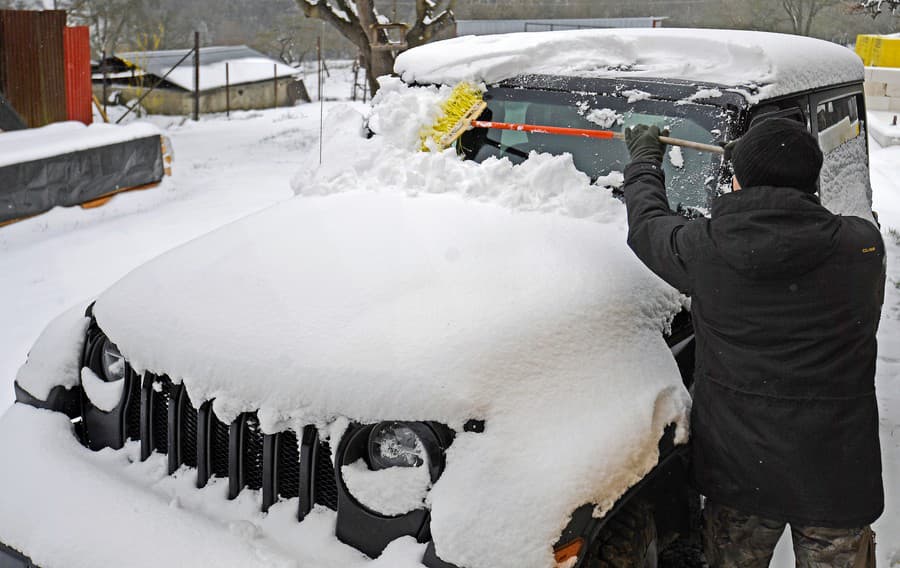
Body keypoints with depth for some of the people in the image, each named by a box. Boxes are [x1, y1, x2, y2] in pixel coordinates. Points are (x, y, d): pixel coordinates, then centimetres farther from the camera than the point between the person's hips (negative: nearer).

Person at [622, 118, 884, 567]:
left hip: (736, 469, 0)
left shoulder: (704, 248, -14)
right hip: (836, 477, 0)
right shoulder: (864, 244, -13)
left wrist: (644, 160, 26)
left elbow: (646, 223, 7)